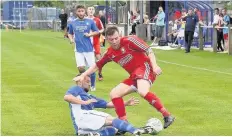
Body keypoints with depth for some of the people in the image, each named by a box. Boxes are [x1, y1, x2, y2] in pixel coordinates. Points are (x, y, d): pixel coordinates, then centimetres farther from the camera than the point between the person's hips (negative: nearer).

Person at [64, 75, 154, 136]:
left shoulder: (89, 97, 36)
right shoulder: (76, 89, 13)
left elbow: (108, 104, 29)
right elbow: (66, 97, -10)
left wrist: (126, 103, 20)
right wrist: (85, 102, -9)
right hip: (82, 117, -8)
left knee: (114, 129, -9)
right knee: (110, 120, -17)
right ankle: (136, 131, -33)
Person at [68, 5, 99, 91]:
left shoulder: (90, 22, -1)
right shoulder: (73, 23, 4)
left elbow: (96, 32, 9)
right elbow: (70, 33, 18)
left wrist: (90, 34, -9)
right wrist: (71, 39, -2)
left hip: (89, 49, -1)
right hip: (79, 49, 1)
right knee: (81, 68, -9)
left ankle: (92, 86, 21)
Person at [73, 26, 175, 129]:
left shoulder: (129, 40, -9)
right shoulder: (110, 53, 9)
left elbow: (148, 50, -10)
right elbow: (97, 65, 22)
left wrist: (155, 66, -22)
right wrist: (82, 76, 15)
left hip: (144, 67, -8)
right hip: (134, 75, 8)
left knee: (143, 92, -36)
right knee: (114, 94, 3)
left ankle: (167, 116, -28)